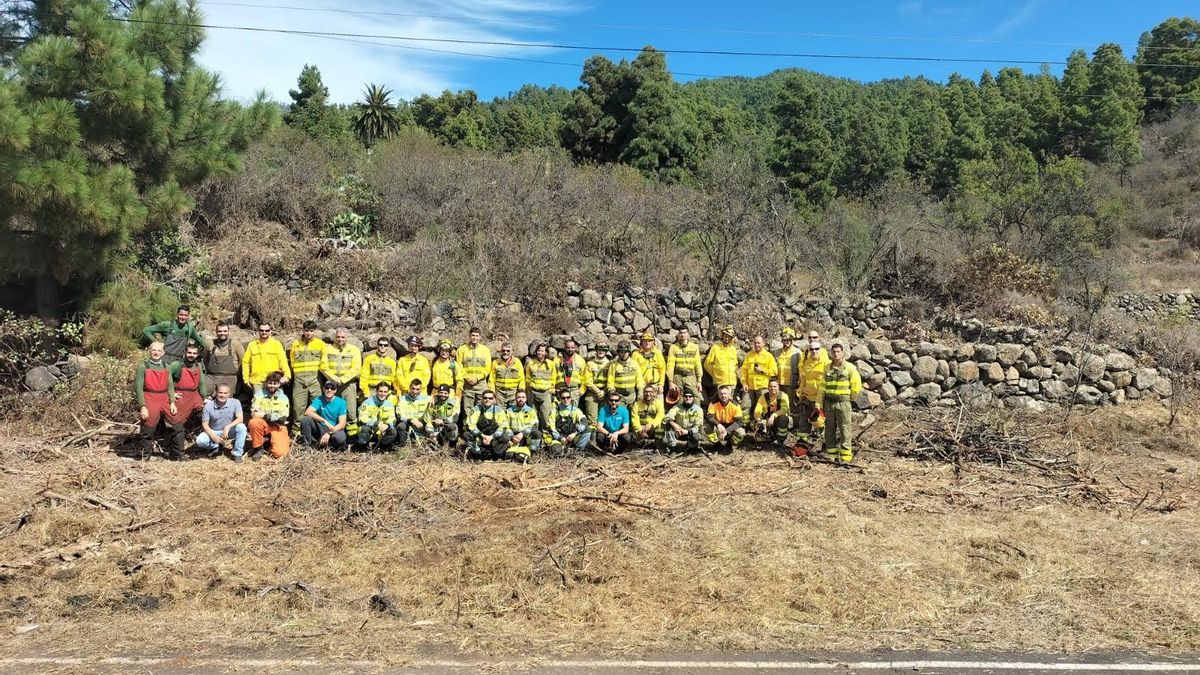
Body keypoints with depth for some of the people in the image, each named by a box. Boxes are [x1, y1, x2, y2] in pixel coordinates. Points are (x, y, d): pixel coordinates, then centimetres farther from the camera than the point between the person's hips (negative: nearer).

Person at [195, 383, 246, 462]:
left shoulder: (235, 402, -14)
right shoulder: (208, 406, -12)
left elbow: (240, 418, -22)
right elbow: (205, 424, -8)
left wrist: (227, 427, -36)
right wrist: (213, 437, -24)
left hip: (229, 432, -1)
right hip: (213, 432, 1)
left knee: (241, 427, -31)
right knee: (199, 441, -27)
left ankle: (237, 454, -15)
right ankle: (216, 447, 7)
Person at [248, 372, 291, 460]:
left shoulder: (283, 397, 0)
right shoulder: (259, 394, -2)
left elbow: (282, 417, -11)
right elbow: (254, 413, -12)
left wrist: (265, 415, -19)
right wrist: (274, 416, -18)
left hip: (278, 427, -1)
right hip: (263, 424, 1)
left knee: (280, 453, -21)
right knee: (254, 422, -35)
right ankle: (258, 448, -11)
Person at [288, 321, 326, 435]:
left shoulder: (320, 343, 7)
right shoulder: (296, 343, 12)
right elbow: (292, 361, 17)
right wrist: (295, 373, 9)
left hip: (315, 378, -1)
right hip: (299, 379, 1)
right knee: (298, 405, 1)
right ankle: (296, 431, 9)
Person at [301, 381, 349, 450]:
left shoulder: (341, 402, -6)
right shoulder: (319, 400, -2)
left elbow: (342, 423, -11)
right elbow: (308, 412, -20)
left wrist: (329, 433, -25)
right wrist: (325, 421, -32)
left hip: (335, 429, -2)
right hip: (320, 428, 2)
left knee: (340, 438, -37)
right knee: (305, 420, -23)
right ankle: (308, 445, -9)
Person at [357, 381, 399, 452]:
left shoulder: (389, 404, 2)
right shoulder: (367, 402, -11)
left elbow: (392, 420, -5)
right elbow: (362, 418, -20)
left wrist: (387, 425, -30)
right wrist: (376, 424, -34)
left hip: (380, 433, 3)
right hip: (368, 432, -3)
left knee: (393, 432, -22)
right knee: (365, 428, -36)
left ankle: (376, 445, -1)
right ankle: (363, 447, -7)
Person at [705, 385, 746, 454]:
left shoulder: (735, 405, -15)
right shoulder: (713, 404, -12)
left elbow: (738, 422, -20)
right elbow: (710, 418, -22)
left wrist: (727, 431, -35)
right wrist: (718, 425, -44)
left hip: (731, 427, -1)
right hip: (718, 428, 1)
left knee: (741, 433, -31)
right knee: (710, 428, -31)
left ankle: (729, 445, 2)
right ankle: (719, 445, -2)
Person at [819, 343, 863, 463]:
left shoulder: (849, 368, -2)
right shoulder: (827, 368, 8)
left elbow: (856, 385, 2)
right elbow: (822, 386, 9)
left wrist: (850, 396, 7)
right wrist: (819, 402, 6)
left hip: (842, 402, -4)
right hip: (829, 402, 4)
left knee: (844, 428, -4)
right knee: (829, 429, 8)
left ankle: (846, 456, -1)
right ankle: (831, 453, 16)